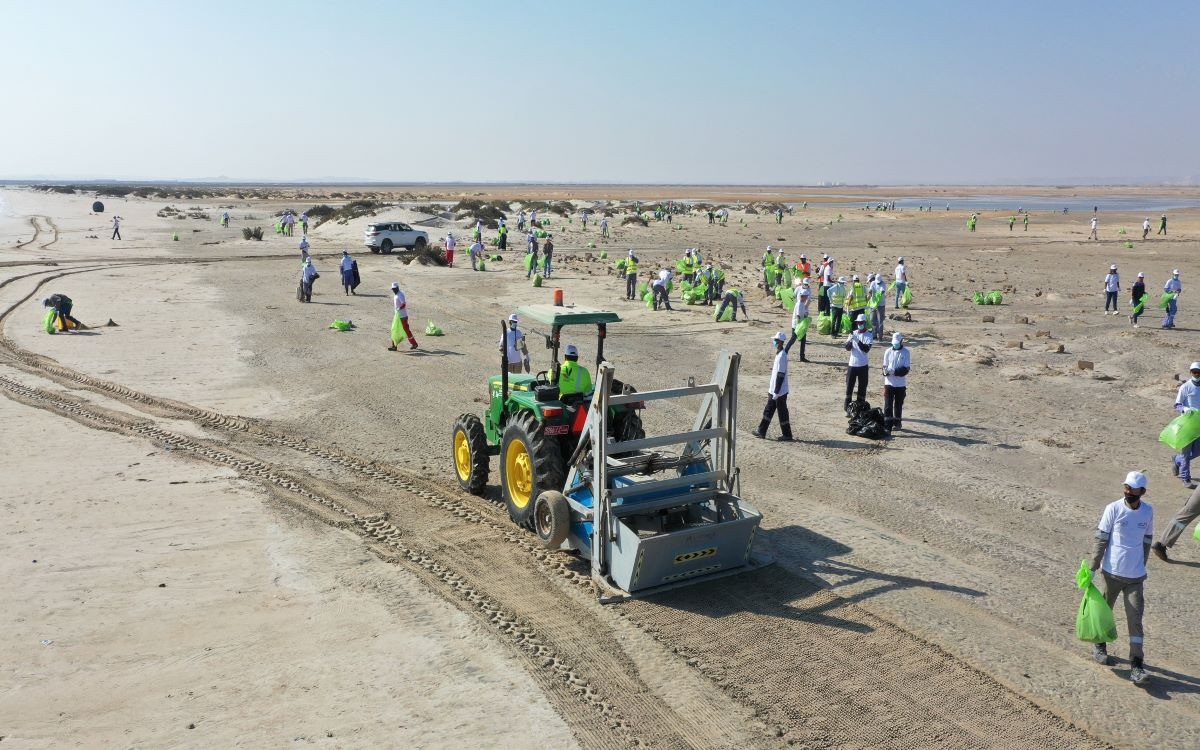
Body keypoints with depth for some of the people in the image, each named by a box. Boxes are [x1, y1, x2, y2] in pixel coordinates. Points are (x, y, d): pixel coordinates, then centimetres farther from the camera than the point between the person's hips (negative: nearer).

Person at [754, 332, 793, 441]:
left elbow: (781, 375, -23)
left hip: (780, 391, -10)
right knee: (768, 410, 15)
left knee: (782, 412, 1)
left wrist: (776, 392, -21)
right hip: (774, 390, 10)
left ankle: (787, 435, 11)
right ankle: (761, 431, 22)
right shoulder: (779, 354, 8)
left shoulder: (782, 356, -22)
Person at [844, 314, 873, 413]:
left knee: (862, 387, 3)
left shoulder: (869, 335, -3)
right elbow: (847, 348, -1)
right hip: (852, 364, 2)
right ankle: (847, 408, 6)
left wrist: (857, 340, -27)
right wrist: (850, 340, -20)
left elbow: (867, 349, -17)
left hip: (863, 365, -2)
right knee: (849, 386, 2)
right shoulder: (853, 333, 6)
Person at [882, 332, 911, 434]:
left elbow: (906, 369, -10)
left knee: (898, 405, 14)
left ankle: (897, 422, 32)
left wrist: (894, 371, -24)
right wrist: (886, 371, -16)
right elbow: (885, 366, 7)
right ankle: (887, 426, -6)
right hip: (889, 383, 1)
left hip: (901, 384, -1)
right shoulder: (888, 352, 1)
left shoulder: (906, 352, -5)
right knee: (888, 405, -6)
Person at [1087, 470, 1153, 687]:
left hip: (1135, 576, 2)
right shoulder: (1113, 509, -11)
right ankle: (1099, 645, 37)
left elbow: (1146, 541, 12)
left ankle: (1136, 665, 2)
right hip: (1111, 572, -2)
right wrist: (1093, 568, -7)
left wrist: (1142, 567, 16)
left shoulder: (1148, 511, -1)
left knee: (1135, 620, -1)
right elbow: (1100, 540, -7)